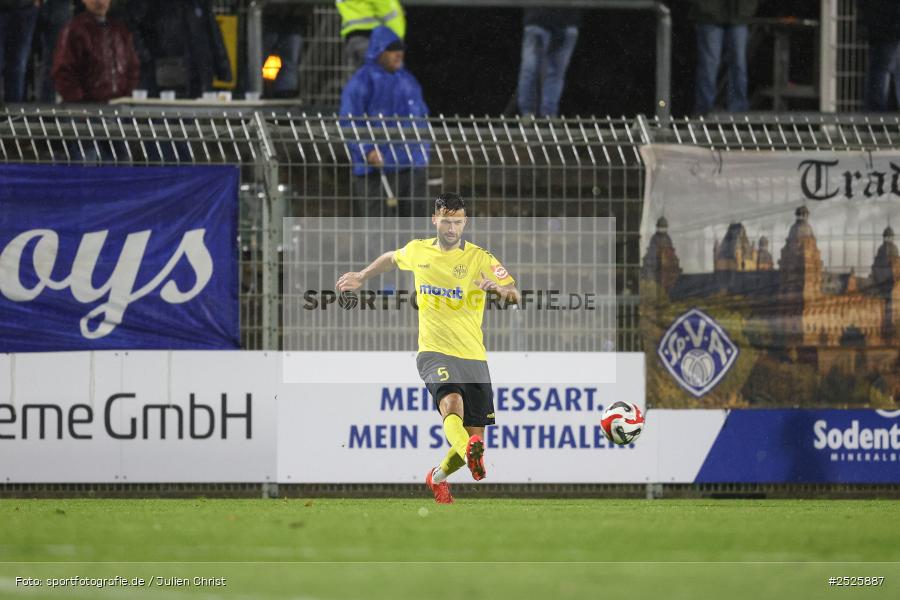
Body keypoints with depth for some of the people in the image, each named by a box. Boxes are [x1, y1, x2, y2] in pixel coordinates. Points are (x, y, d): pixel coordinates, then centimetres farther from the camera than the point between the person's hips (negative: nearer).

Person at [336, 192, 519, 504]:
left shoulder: (479, 258, -1)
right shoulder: (417, 251, 8)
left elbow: (514, 295, -11)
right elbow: (391, 258, 32)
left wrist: (499, 288, -32)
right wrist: (361, 278, 37)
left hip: (473, 357, 1)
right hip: (434, 352, -1)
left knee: (475, 435, 1)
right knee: (451, 402, -32)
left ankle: (438, 476, 31)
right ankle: (470, 453, -62)